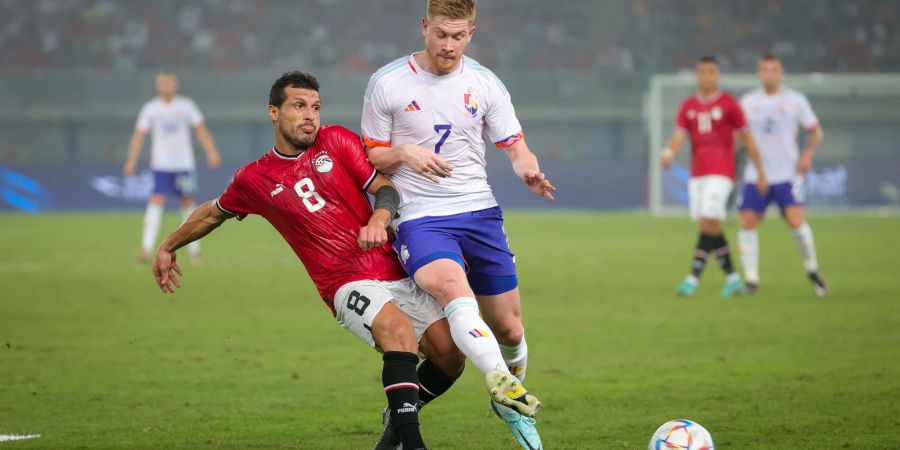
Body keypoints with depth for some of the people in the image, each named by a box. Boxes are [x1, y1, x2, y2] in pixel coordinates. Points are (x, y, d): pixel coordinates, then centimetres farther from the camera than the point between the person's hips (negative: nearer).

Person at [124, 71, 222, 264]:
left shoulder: (186, 106, 3)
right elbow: (139, 135, 1)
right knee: (157, 200, -16)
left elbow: (201, 130, 5)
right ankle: (146, 248, -21)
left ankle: (194, 249, 21)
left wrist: (211, 152, -7)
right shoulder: (150, 108, 1)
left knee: (188, 202, 7)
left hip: (184, 164, 2)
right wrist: (131, 161, -8)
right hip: (161, 165, -2)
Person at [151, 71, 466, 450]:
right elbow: (213, 213, 25)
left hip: (397, 272, 4)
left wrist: (379, 219, -17)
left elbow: (385, 187, 6)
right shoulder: (254, 179, 6)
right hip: (348, 286, -4)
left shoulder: (336, 141, 9)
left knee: (450, 354, -9)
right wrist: (168, 247, 38)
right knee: (400, 330, -34)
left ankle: (400, 417, 20)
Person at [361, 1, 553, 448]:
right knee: (452, 286, -35)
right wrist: (403, 152, -15)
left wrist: (529, 171, -16)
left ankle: (513, 408, 34)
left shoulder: (485, 83, 6)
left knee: (509, 329, 5)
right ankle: (505, 385, -52)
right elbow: (370, 157, 7)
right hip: (420, 216, -3)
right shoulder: (387, 83, 0)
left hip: (479, 210, 4)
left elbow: (515, 146, 7)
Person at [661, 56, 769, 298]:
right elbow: (679, 136, 0)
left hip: (720, 173, -5)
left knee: (708, 223, -15)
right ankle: (732, 278, 16)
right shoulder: (688, 107, 10)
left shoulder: (728, 104, -1)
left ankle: (693, 278, -18)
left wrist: (761, 173, 3)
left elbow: (747, 139, 3)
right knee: (712, 229, 6)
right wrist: (669, 153, -23)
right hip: (697, 173, 5)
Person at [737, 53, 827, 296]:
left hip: (787, 174, -3)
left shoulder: (795, 100, 3)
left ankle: (812, 270, 5)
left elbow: (815, 131, 8)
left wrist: (808, 154, -9)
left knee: (796, 221, -17)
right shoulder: (748, 101, 9)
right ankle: (751, 279, 2)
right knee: (747, 223, -7)